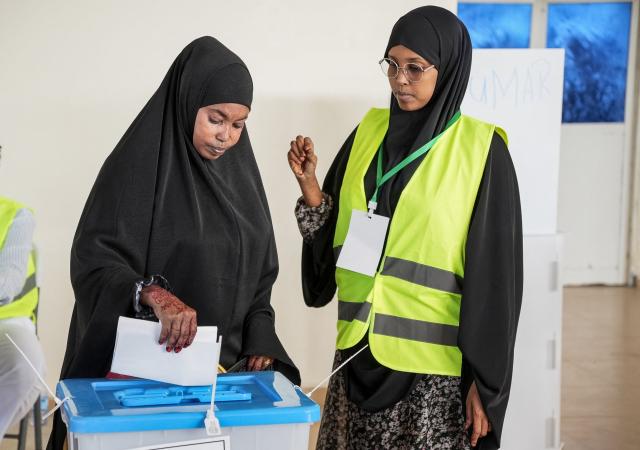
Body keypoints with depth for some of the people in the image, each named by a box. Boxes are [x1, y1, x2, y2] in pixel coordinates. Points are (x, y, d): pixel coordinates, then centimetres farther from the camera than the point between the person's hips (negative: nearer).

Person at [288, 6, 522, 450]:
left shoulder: (481, 151, -8)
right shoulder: (369, 132, 6)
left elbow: (494, 273, -9)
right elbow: (335, 236, 11)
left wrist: (484, 382, -11)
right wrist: (308, 182, -7)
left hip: (435, 363, -4)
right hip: (361, 349, 5)